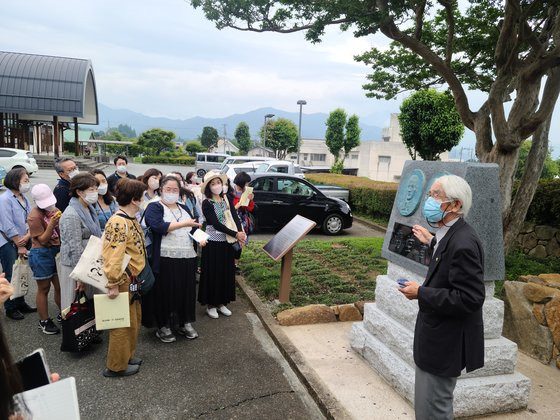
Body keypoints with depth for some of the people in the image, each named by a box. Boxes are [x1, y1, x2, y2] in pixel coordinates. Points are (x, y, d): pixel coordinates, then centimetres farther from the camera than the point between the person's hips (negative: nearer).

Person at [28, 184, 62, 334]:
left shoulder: (54, 210, 5)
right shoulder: (34, 216, -15)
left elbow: (62, 230, 13)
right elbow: (42, 240, -16)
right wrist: (52, 224, -27)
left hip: (57, 252, 6)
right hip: (42, 254, -6)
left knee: (60, 286, 13)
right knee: (44, 289, 7)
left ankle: (63, 314, 31)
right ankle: (44, 322, 21)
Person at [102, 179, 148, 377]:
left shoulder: (131, 220, 7)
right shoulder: (118, 224, -24)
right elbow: (112, 257, -28)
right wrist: (113, 285, -25)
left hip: (133, 279, 10)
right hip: (123, 281, -10)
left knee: (134, 319, 20)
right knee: (124, 322, 4)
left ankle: (127, 355, 37)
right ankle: (116, 366, 20)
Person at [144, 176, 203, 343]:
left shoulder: (184, 208, 18)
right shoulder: (154, 207, -1)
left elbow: (194, 228, 24)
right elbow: (158, 226, -19)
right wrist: (184, 223, -20)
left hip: (187, 257, 6)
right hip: (165, 259, -5)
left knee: (186, 290, 10)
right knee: (165, 292, 2)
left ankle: (185, 323, 26)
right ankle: (163, 326, 18)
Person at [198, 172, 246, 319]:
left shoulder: (227, 200, 6)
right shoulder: (206, 203, -9)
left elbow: (235, 217, -3)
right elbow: (216, 224, -17)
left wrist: (241, 233, -21)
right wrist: (236, 234, -22)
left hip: (227, 241, 5)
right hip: (213, 242, -5)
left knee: (227, 272, 11)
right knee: (212, 273, 3)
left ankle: (221, 303, 26)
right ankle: (211, 305, 18)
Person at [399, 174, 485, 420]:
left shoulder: (463, 242, -26)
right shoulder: (451, 235, 4)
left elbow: (470, 299, -28)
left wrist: (421, 293, -22)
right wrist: (433, 243, 17)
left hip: (445, 343, -10)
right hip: (439, 338, 10)